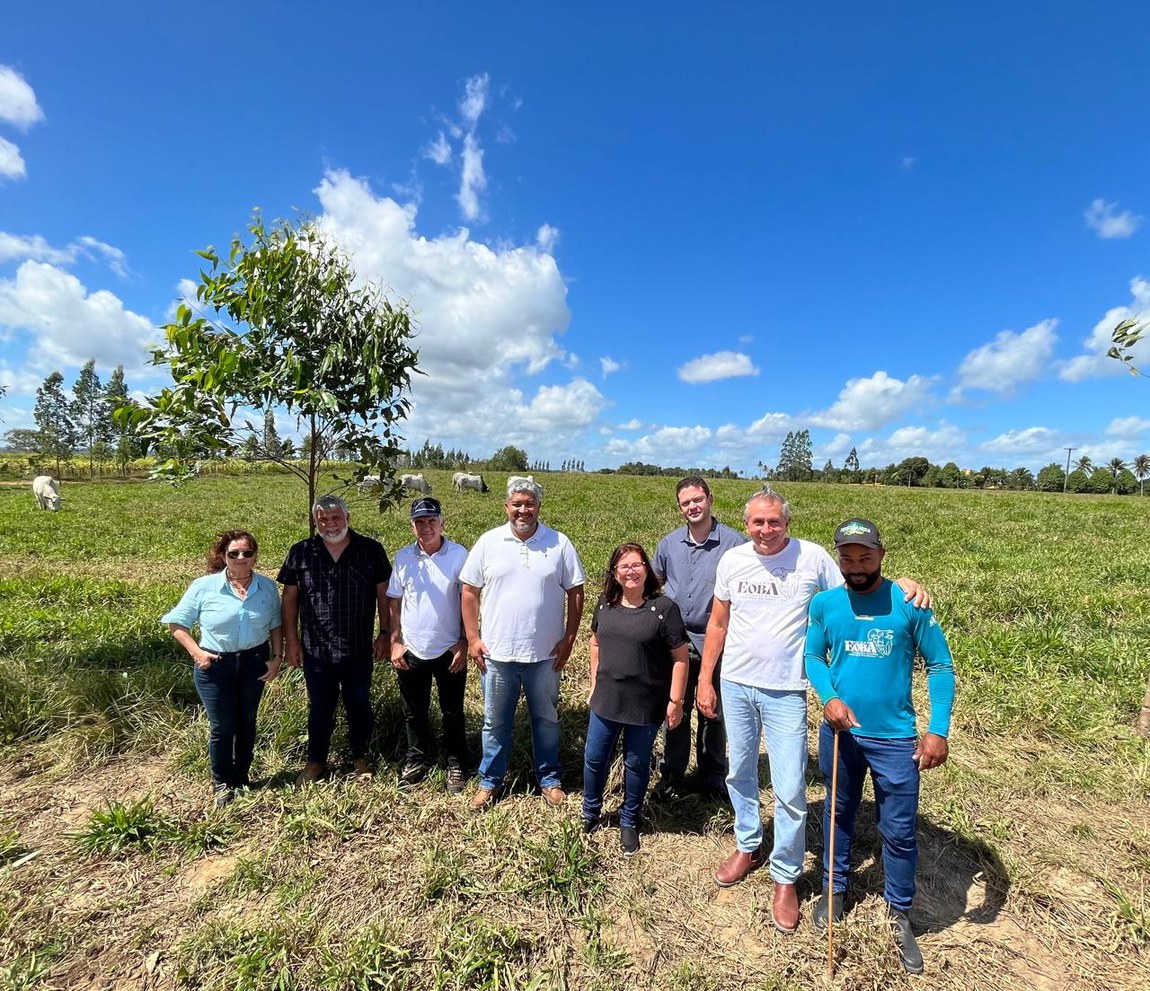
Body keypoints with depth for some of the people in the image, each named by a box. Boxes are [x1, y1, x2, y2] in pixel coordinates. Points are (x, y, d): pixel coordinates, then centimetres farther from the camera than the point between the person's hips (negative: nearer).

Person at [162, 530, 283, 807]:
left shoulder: (267, 587, -4)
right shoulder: (203, 587, -13)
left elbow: (276, 624, 5)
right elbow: (177, 623, -4)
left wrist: (277, 657, -2)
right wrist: (196, 652, -15)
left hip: (254, 662, 2)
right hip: (214, 665, -2)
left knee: (246, 722, 16)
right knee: (222, 726, 6)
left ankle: (242, 776, 36)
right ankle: (222, 784, 28)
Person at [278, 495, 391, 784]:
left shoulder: (371, 550, -7)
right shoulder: (300, 552, -4)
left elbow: (383, 594, -1)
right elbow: (290, 597, 3)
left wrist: (385, 634, -2)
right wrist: (291, 640, 2)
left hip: (359, 650, 0)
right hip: (316, 651, 1)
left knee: (359, 706, 16)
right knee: (320, 708, 16)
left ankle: (360, 756, 38)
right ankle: (316, 761, 38)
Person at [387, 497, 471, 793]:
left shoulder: (459, 555, -10)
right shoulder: (403, 557, -2)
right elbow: (395, 603, 5)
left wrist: (464, 643, -8)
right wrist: (395, 643, 2)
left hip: (449, 651, -2)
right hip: (411, 651, 3)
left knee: (453, 713, 13)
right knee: (414, 712, 18)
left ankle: (456, 764, 31)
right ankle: (417, 759, 39)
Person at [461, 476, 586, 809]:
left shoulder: (559, 544, -4)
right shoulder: (488, 542, -3)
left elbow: (575, 592, 1)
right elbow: (470, 591, 2)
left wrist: (569, 638, -3)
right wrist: (472, 638, -2)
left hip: (545, 654, 0)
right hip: (497, 653, 0)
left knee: (546, 719, 17)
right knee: (496, 722, 16)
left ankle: (549, 779, 36)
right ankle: (490, 780, 36)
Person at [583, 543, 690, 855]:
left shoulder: (664, 608, -15)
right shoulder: (605, 604, -1)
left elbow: (680, 658, -11)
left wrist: (675, 701, -10)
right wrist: (595, 684, 13)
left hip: (646, 705, -4)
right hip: (606, 700, 4)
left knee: (636, 764, 14)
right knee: (594, 758, 14)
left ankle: (628, 823, 37)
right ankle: (590, 815, 39)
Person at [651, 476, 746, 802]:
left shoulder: (734, 542, -11)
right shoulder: (669, 543, 2)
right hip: (675, 642, 3)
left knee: (713, 714, 14)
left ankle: (712, 777, 34)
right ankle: (670, 777, 31)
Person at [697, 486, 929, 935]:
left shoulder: (813, 558, -11)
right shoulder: (732, 560, -3)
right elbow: (718, 624, 5)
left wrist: (901, 583, -21)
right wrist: (704, 679, 6)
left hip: (785, 691, -3)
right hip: (735, 683, 3)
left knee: (790, 791, 3)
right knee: (739, 773, 19)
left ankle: (785, 877, 27)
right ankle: (748, 847, 43)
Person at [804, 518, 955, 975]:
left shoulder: (909, 604, -13)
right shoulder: (824, 604, -7)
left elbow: (940, 666, -7)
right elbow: (813, 656, 2)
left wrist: (938, 729, -14)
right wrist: (829, 698, -16)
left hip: (895, 738, -2)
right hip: (839, 732, 2)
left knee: (899, 830, 9)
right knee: (838, 813, 21)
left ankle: (900, 916, 35)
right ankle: (833, 890, 44)